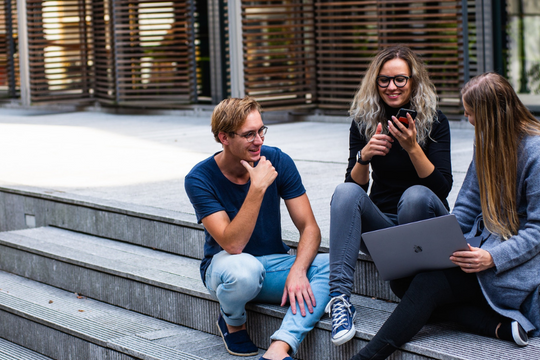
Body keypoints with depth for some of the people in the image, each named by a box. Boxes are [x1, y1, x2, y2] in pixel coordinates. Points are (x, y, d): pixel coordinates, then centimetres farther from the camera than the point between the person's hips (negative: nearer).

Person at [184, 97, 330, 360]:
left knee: (330, 266, -27)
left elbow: (309, 227, -10)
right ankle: (232, 322, -5)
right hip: (226, 265, -3)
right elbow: (232, 244, -28)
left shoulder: (277, 161, -9)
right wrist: (258, 188, -36)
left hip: (274, 263, 3)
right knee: (245, 268, -40)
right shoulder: (199, 179, -17)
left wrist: (297, 271, -29)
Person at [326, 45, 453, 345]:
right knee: (346, 192, -27)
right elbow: (356, 185, -2)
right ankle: (340, 296, -38)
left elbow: (443, 188, -14)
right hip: (381, 223, 2)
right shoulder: (363, 121, 2)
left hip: (423, 219, -2)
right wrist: (364, 156, -23)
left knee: (415, 195, -34)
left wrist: (412, 147, -27)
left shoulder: (434, 121, -5)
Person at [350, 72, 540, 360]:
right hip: (483, 244, 9)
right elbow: (466, 206, 14)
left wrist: (492, 258, -29)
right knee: (402, 280, -14)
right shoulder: (487, 142, 11)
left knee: (428, 284, -28)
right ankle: (498, 325, -24)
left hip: (516, 263, -9)